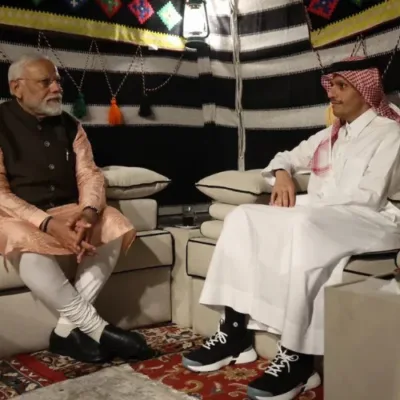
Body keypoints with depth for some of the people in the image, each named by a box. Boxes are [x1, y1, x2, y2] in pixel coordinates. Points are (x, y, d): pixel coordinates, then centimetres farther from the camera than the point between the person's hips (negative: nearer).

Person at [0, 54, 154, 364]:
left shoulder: (69, 125, 9)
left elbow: (89, 174, -1)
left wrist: (89, 212, -24)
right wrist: (48, 224, -31)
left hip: (66, 211, 5)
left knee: (113, 227, -19)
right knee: (28, 245, -37)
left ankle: (67, 329, -20)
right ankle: (95, 327, -26)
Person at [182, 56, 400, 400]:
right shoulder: (328, 136, 23)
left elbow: (369, 197, -11)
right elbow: (288, 157, 32)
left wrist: (309, 200, -12)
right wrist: (282, 174, 6)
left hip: (369, 221, -7)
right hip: (317, 217, 8)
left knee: (303, 224, -39)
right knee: (244, 216, -12)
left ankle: (298, 357, -36)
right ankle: (235, 331, -18)